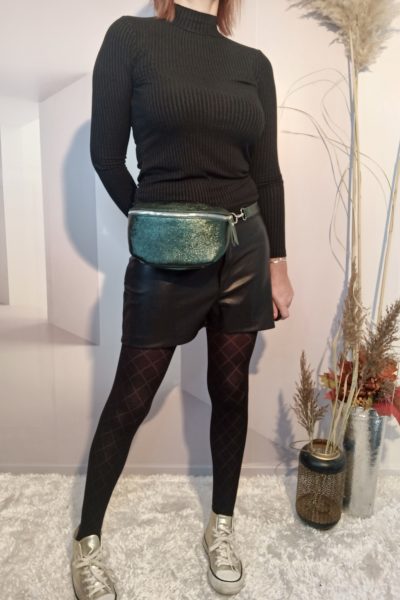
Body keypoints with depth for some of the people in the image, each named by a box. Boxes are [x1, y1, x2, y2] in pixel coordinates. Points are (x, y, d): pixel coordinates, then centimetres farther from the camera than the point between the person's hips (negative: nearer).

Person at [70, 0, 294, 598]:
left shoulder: (254, 63, 10)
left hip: (245, 247, 4)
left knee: (230, 389, 12)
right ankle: (87, 538, 29)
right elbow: (106, 152, -1)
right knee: (131, 397, 7)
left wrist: (278, 264, 8)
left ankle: (222, 525, 35)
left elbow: (267, 172, 10)